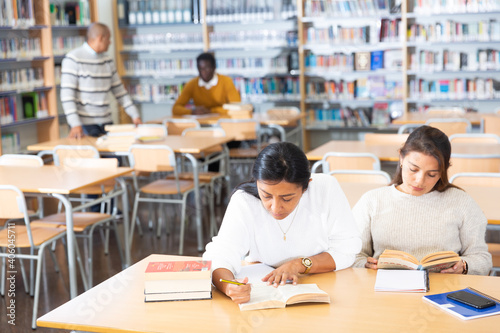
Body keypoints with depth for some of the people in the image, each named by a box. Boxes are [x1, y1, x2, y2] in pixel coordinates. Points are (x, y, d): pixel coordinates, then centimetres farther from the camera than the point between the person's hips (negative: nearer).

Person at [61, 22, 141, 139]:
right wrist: (75, 124, -22)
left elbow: (119, 90, 17)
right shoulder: (73, 58, -7)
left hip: (106, 122, 6)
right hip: (85, 124, -6)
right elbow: (67, 95, -13)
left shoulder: (107, 60, 13)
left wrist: (135, 115, 10)